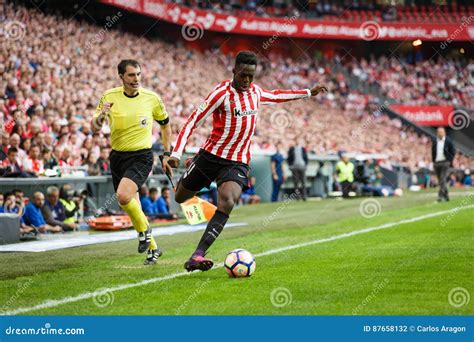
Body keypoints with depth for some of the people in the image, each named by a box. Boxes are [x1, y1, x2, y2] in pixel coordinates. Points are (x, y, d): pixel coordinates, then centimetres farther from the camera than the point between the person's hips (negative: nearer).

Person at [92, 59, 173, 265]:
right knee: (131, 207, 10)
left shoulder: (151, 98, -4)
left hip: (141, 156, -4)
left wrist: (167, 155, 6)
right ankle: (152, 248, 28)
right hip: (117, 156, 4)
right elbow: (95, 128, -2)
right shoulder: (110, 97, -2)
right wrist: (101, 115, -24)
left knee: (123, 196, -27)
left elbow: (165, 125, 11)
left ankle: (144, 230, 0)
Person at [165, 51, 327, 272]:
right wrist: (176, 154, -25)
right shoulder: (222, 94, -14)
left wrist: (308, 93, 35)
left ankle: (196, 257, -32)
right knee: (180, 198, 14)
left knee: (227, 203, -25)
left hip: (237, 162, 3)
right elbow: (192, 122, -16)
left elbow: (275, 96, 30)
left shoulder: (255, 91, 5)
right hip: (211, 155, -2)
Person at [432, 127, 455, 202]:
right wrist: (433, 161, 8)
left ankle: (440, 196, -17)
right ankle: (446, 195, 21)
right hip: (436, 163, 4)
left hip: (445, 163, -4)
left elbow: (453, 151, 3)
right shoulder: (434, 141, 7)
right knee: (440, 181, 8)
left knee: (443, 180, -14)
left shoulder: (448, 141, -2)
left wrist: (450, 161, -3)